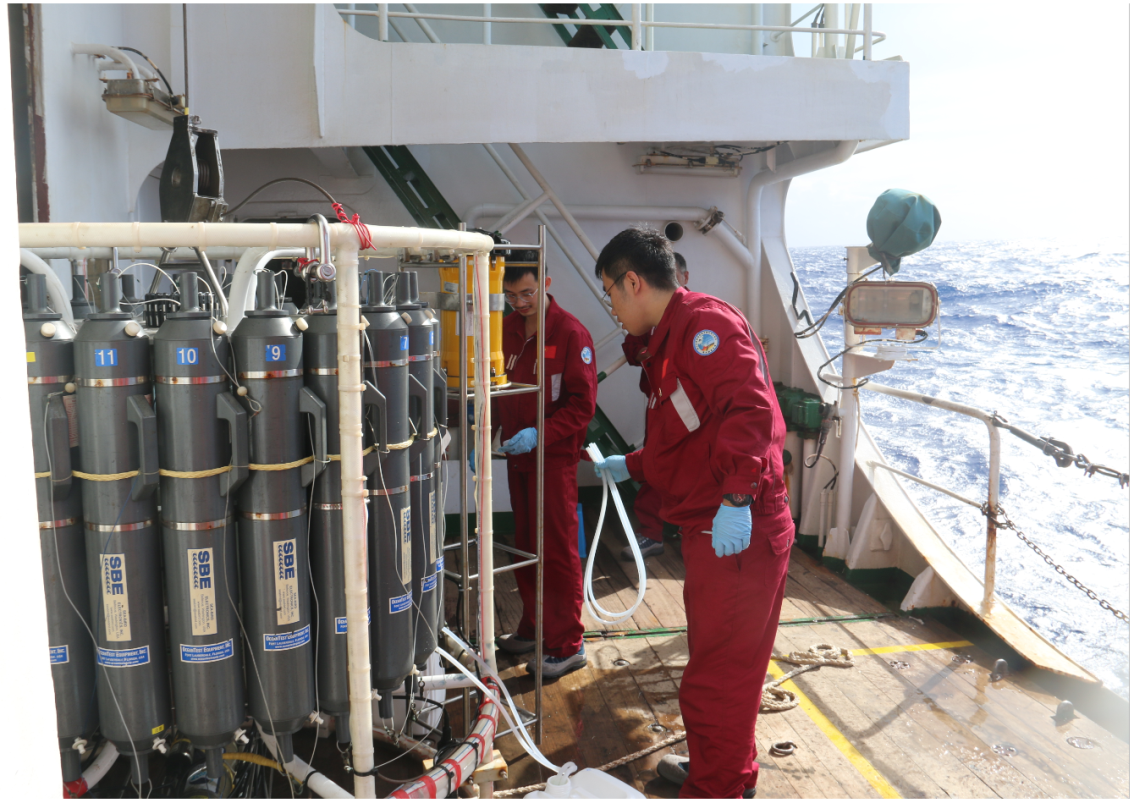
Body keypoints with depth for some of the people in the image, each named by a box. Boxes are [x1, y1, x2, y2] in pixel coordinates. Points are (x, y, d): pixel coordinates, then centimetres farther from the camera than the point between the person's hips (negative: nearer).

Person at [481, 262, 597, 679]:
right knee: (526, 546, 15)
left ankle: (567, 645, 9)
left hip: (554, 457, -7)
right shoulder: (508, 329, 9)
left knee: (558, 550, -1)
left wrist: (540, 433, -23)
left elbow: (582, 403, -14)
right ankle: (533, 628, 30)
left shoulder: (570, 333, -11)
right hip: (517, 454, 7)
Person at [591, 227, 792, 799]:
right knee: (723, 663, 23)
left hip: (738, 532, -11)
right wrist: (630, 467, 33)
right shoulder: (669, 342, 20)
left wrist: (735, 497, -31)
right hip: (711, 532, 11)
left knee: (717, 675, 2)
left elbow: (751, 406, -28)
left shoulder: (703, 322, -14)